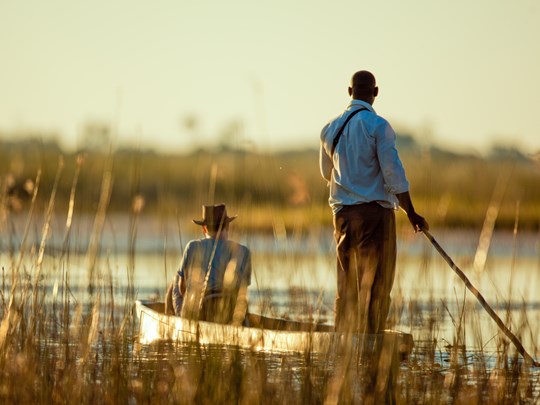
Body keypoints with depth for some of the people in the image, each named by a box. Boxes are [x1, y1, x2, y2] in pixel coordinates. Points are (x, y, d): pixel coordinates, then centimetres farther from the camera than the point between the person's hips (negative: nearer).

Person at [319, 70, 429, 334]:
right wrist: (412, 214, -7)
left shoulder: (330, 128, 9)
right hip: (375, 211, -6)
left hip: (343, 213, 6)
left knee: (346, 287, 11)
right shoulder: (378, 126, -10)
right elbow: (394, 174, -12)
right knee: (375, 287, -3)